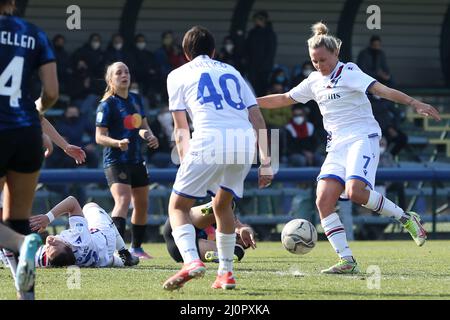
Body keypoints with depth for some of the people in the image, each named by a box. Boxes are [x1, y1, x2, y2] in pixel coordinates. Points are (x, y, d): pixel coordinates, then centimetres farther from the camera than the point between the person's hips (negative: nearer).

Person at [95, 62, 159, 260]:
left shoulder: (135, 100, 12)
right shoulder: (107, 105, -8)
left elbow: (143, 126, 23)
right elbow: (99, 137, -12)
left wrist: (150, 136, 1)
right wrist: (117, 143, -30)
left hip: (136, 160, 8)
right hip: (116, 161, -8)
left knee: (142, 205, 16)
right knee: (123, 201, -27)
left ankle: (136, 247, 34)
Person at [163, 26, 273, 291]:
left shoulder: (178, 75, 20)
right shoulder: (232, 72, 29)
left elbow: (181, 130, 20)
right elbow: (258, 119, 21)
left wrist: (185, 163, 31)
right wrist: (266, 162, 21)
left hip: (209, 141, -4)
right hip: (245, 143, 4)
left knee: (178, 206, 6)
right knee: (222, 205, 25)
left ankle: (192, 261, -19)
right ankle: (226, 273, 20)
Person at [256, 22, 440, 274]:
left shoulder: (349, 72, -7)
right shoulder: (314, 81, 13)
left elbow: (381, 90, -19)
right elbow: (284, 99, 25)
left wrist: (414, 103, -31)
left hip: (363, 138, -7)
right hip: (337, 145, 7)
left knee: (355, 191, -29)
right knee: (324, 199, -11)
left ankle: (407, 219, -8)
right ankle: (347, 261, -9)